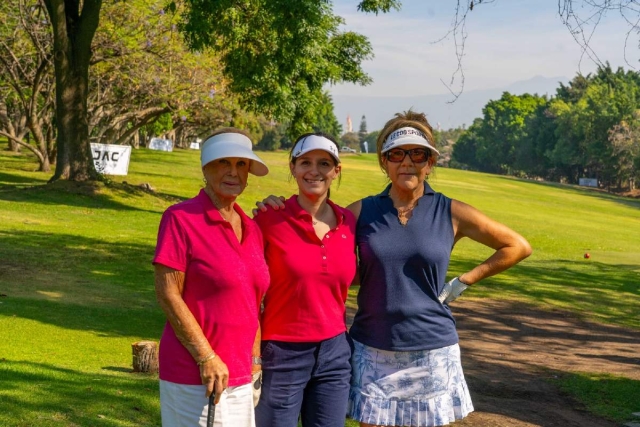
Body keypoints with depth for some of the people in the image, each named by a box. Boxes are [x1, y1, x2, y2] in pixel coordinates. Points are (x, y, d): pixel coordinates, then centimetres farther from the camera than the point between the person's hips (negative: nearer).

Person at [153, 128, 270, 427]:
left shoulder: (251, 229, 8)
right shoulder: (181, 218, -10)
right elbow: (167, 295, -14)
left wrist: (255, 360, 10)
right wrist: (207, 358, -17)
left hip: (240, 377, 6)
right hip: (195, 377, -6)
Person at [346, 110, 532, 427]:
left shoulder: (452, 213, -2)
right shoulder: (362, 212, -1)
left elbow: (518, 247, 6)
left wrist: (463, 282, 1)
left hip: (432, 352, 0)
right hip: (373, 353, 0)